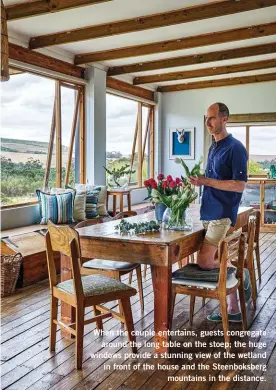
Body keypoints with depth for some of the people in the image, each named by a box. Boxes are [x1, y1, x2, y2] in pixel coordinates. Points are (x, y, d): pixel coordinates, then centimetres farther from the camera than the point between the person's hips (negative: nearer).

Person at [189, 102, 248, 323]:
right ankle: (233, 310, 22)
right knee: (219, 263, 11)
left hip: (222, 214, -9)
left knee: (204, 262, -9)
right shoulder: (213, 147, 15)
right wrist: (200, 181, 7)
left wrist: (206, 181, -21)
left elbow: (239, 186, -18)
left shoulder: (235, 148, -12)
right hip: (209, 212, 9)